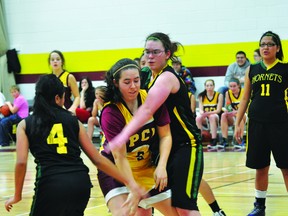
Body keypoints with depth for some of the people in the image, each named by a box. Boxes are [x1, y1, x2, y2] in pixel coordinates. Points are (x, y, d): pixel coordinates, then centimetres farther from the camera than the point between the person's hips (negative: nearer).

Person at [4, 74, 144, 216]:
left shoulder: (25, 125, 12)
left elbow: (21, 162, -1)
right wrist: (128, 182, 17)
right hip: (80, 181, 3)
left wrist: (17, 195, 11)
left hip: (50, 184, -3)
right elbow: (97, 159, 13)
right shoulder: (73, 121, 17)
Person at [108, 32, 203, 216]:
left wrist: (123, 136, -41)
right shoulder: (155, 77, 12)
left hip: (186, 147, -9)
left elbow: (147, 110, -31)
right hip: (168, 148, 9)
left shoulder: (167, 77, -16)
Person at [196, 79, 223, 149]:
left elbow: (218, 110, -12)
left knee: (212, 117, -36)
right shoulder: (202, 96, 4)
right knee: (198, 118, -29)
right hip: (205, 119, 3)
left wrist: (208, 113, -28)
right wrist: (202, 113, -28)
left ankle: (214, 141, -39)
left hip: (216, 118, -3)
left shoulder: (219, 95, -4)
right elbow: (201, 109, -2)